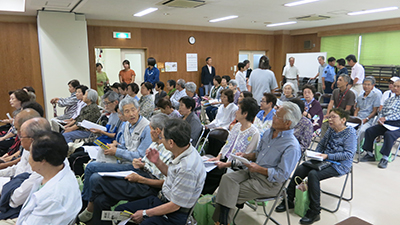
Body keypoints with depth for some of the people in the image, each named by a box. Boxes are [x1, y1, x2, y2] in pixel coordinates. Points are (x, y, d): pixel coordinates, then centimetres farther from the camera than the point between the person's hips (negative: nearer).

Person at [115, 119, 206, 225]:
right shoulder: (183, 152, -4)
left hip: (175, 214, -8)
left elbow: (175, 205, -22)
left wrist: (145, 213, -12)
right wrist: (158, 162, -1)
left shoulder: (188, 168, -31)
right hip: (162, 199, 9)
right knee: (120, 209, 8)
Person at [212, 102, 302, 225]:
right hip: (254, 172, 8)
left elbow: (282, 175, -19)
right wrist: (246, 155, 1)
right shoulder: (269, 132, 6)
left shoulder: (292, 147, -19)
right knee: (227, 178, -15)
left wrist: (259, 169, -19)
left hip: (269, 182, -8)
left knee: (234, 193, -18)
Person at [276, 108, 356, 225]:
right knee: (300, 169, -14)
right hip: (325, 160, 7)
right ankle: (289, 200, -2)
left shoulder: (350, 133, -9)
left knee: (313, 174, -30)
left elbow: (349, 154, -17)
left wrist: (327, 156, -21)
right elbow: (321, 145, 22)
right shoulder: (331, 129, 12)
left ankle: (314, 212, -19)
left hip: (339, 165, -7)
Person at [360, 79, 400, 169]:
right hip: (385, 124, 6)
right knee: (369, 131, -15)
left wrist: (386, 118, -21)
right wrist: (380, 119, -4)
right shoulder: (389, 100, 20)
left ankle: (385, 158, -25)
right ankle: (370, 154, -7)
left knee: (389, 134, -35)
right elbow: (382, 112, 18)